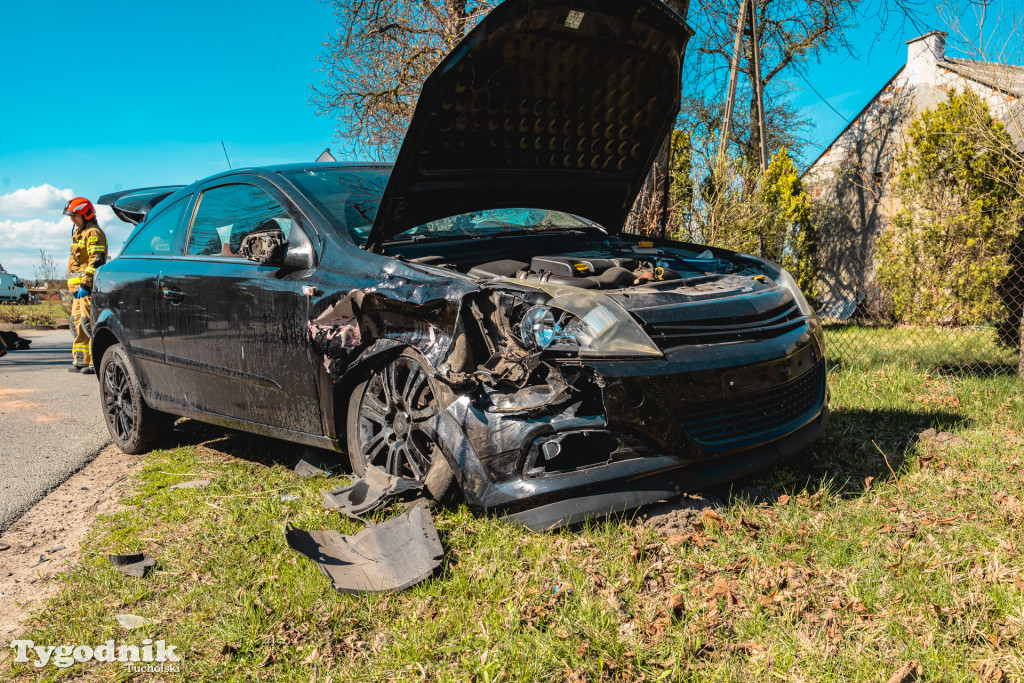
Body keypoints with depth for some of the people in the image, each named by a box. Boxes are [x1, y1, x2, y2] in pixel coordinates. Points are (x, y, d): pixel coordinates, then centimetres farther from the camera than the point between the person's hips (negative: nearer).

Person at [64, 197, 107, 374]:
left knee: (89, 323, -13)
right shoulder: (79, 233, 23)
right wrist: (75, 286, 23)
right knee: (78, 323, 12)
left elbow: (96, 261, -18)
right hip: (79, 287, 11)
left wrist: (85, 284, -23)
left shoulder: (93, 233, -9)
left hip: (88, 287, -11)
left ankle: (95, 362, -12)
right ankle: (80, 361, 19)